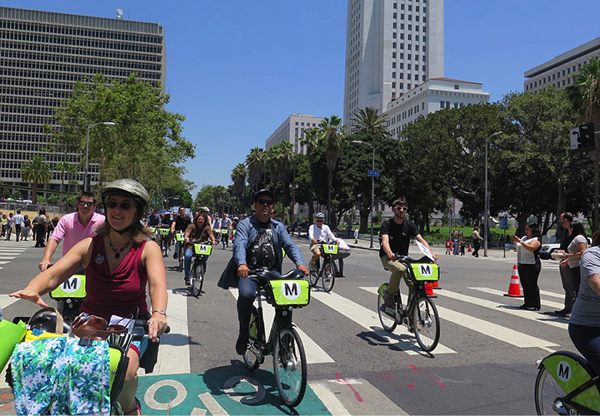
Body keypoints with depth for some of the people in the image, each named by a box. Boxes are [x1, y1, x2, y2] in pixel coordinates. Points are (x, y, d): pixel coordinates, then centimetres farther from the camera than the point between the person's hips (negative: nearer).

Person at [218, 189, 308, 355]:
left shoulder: (278, 227, 17)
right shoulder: (245, 224, 6)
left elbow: (290, 245, 4)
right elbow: (239, 244, -12)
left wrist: (300, 263, -17)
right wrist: (242, 264, -34)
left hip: (272, 273, 3)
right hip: (248, 272, -3)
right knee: (246, 294, -32)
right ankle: (243, 335, -9)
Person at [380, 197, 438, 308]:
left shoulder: (409, 224, 0)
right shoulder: (387, 224, -10)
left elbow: (421, 240, -10)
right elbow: (385, 241, -26)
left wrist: (431, 253, -29)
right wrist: (390, 254, -48)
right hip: (388, 257, -3)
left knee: (414, 284, -16)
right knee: (400, 269, -36)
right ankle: (389, 294, -14)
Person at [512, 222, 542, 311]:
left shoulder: (536, 240, -9)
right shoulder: (524, 237, 16)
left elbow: (530, 248, -27)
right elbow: (517, 246, 28)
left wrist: (520, 241, -26)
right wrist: (515, 240, 9)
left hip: (531, 265, -8)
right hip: (521, 265, 8)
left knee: (532, 285, -5)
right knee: (525, 285, 11)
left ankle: (536, 305, 0)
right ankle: (527, 303, 18)